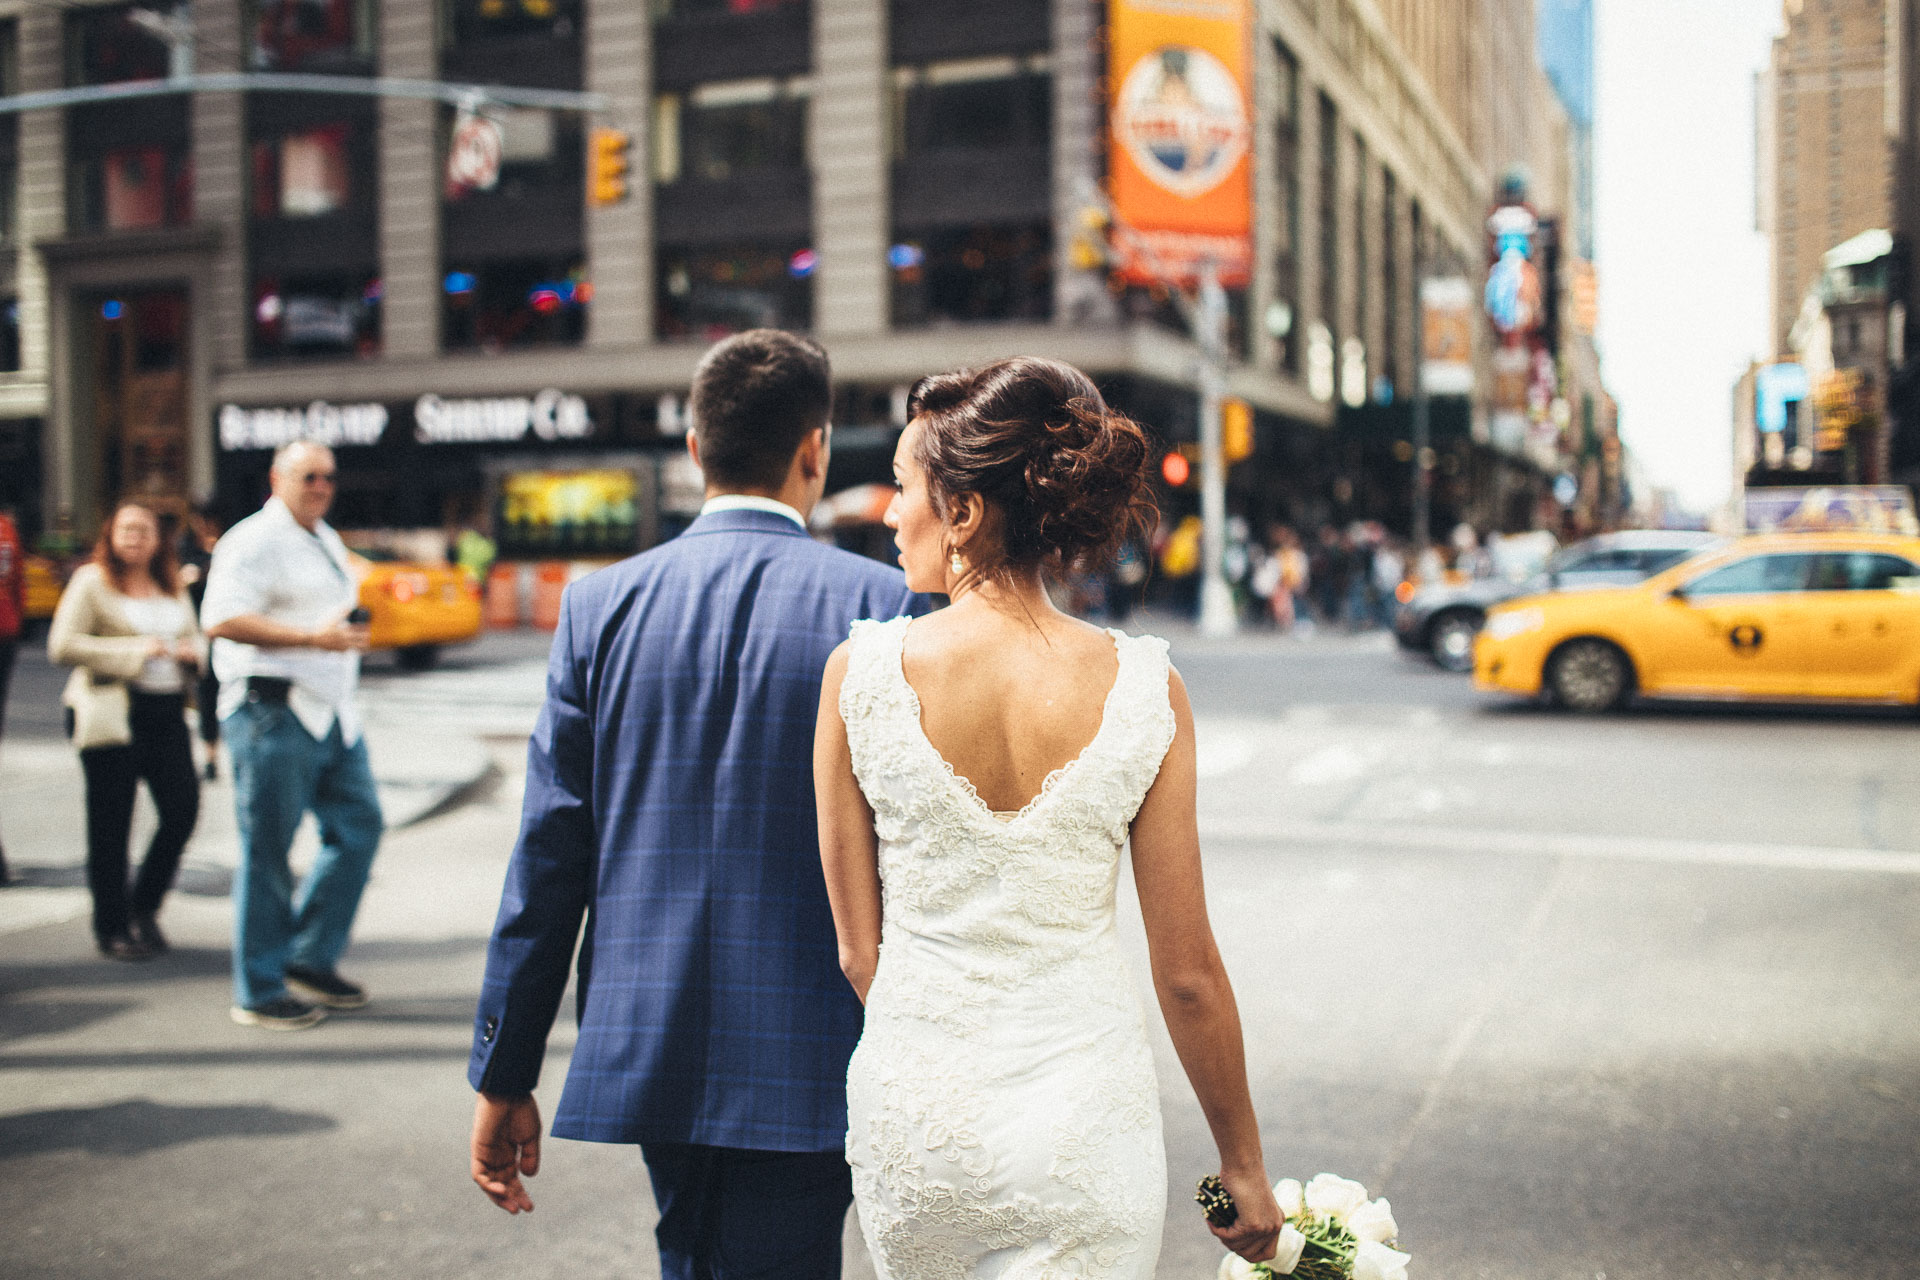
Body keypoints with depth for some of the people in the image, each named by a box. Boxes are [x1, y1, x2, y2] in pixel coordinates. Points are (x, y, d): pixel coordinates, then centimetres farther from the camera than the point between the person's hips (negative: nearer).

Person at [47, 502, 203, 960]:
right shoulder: (91, 582, -1)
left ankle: (144, 907, 17)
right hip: (111, 713, -5)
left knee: (183, 808, -4)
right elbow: (62, 645, -11)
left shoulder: (173, 587, 17)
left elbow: (195, 638, 27)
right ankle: (111, 928, 12)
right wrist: (133, 652, -15)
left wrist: (191, 651, 2)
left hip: (167, 712, 5)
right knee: (111, 824, 0)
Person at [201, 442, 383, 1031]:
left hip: (329, 712, 9)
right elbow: (223, 621, -22)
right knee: (268, 850, -3)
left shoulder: (327, 541, 20)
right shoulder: (254, 541, -10)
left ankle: (311, 959, 20)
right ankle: (258, 993, 6)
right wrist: (313, 638, -27)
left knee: (359, 824, 8)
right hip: (272, 712, -9)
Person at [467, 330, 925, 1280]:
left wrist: (504, 1075, 7)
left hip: (646, 1049, 4)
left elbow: (548, 853, -1)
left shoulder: (600, 605, -1)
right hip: (807, 1062, -3)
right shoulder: (885, 605, -8)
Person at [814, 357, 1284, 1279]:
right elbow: (1187, 972, -6)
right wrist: (1244, 1167, 8)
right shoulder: (1144, 690, -11)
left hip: (911, 1111, 1)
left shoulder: (860, 673, -11)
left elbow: (860, 951, -3)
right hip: (1086, 1120, -1)